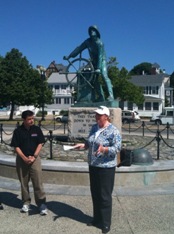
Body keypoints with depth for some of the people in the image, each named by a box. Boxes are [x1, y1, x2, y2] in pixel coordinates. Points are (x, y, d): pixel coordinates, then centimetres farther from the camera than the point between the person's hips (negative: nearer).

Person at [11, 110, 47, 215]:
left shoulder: (37, 129, -1)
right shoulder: (18, 131, -3)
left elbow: (40, 144, -1)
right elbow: (16, 147, -4)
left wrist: (33, 157, -12)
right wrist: (24, 158, -16)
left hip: (35, 159, -1)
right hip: (22, 159, 1)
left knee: (38, 182, -4)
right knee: (24, 183, 10)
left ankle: (42, 204, 2)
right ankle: (26, 203, 24)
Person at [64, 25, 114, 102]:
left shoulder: (99, 43, -21)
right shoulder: (88, 41, -3)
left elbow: (100, 55, -27)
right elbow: (79, 48, 0)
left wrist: (98, 68, -34)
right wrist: (69, 56, -4)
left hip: (102, 61, -7)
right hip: (94, 62, 7)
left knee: (104, 76, -25)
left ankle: (111, 95, -31)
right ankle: (101, 97, 9)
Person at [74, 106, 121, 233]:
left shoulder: (113, 131, -15)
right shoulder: (94, 127, 8)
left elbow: (117, 148, -21)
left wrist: (104, 149, -35)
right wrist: (83, 145, -1)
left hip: (106, 167, -7)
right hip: (93, 165, 8)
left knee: (105, 196, 3)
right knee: (95, 194, 17)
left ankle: (106, 223, 17)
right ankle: (97, 218, 33)